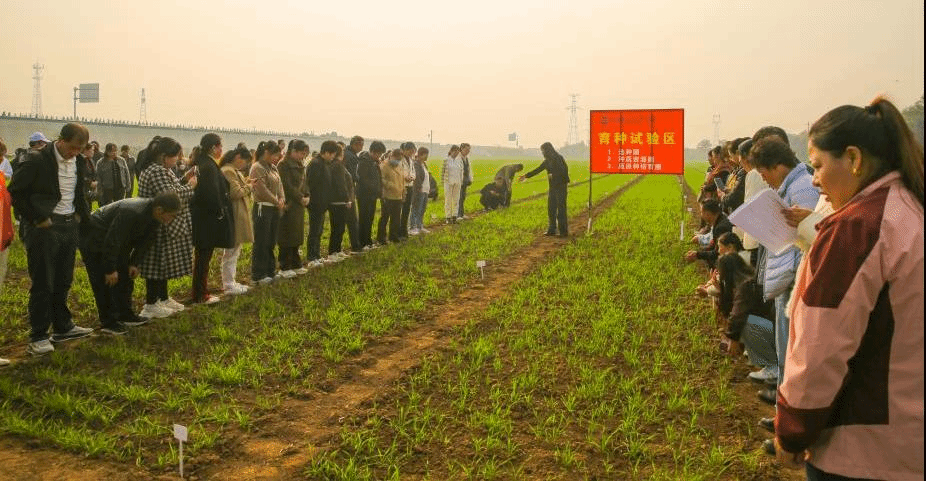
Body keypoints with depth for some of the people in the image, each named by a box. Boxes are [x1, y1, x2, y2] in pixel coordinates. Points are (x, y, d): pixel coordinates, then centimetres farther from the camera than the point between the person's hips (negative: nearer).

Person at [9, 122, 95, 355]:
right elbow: (15, 192, -10)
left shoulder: (79, 162, 6)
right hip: (44, 227, -6)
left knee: (63, 281, 14)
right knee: (42, 284, -1)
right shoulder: (37, 160, -13)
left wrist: (83, 214, 8)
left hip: (69, 225, 6)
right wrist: (36, 219, -11)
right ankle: (38, 337, 7)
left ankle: (62, 327, 27)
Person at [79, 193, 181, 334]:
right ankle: (107, 322, 3)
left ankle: (125, 315, 23)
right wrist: (110, 269, -25)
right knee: (105, 281, -7)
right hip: (93, 240, -9)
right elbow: (111, 241, -33)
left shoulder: (152, 216, -11)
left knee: (126, 276, 11)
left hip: (114, 243, 9)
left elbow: (144, 240, 4)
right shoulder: (131, 213, -38)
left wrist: (134, 263, 0)